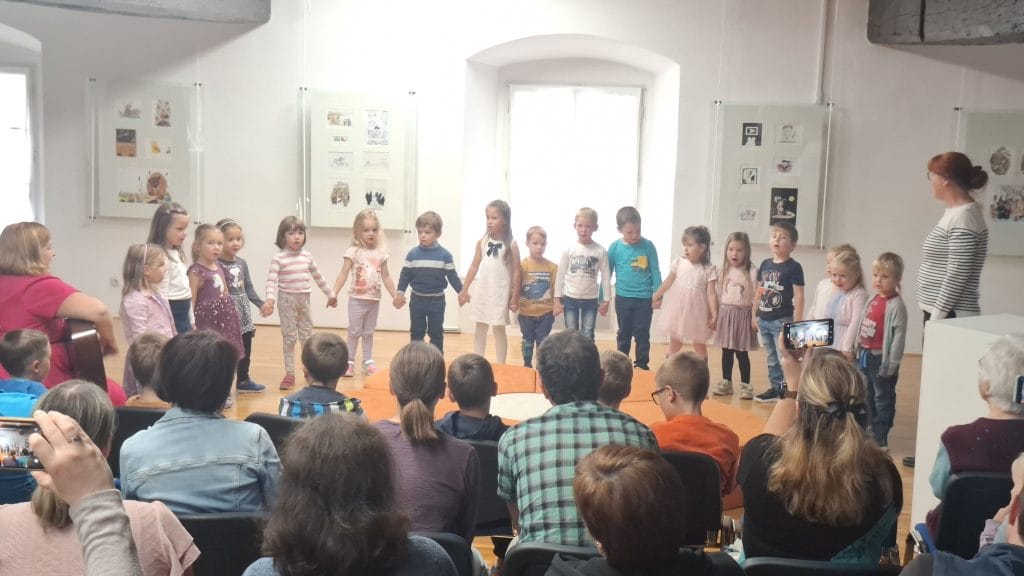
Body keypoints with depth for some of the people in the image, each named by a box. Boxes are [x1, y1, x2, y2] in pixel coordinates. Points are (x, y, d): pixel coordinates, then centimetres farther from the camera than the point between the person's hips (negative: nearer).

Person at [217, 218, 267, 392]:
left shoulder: (242, 263, 8)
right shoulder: (215, 264, -15)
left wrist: (261, 304, 4)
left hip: (243, 311, 7)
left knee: (246, 348, 16)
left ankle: (243, 379, 30)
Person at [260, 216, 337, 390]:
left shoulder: (307, 256, 4)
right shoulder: (278, 258, -11)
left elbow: (318, 277, 16)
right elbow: (272, 280, -19)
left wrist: (330, 294, 21)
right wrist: (270, 300, -34)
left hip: (304, 300, 4)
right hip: (287, 300, -4)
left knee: (307, 336, 11)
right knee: (290, 337, 1)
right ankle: (289, 374, 9)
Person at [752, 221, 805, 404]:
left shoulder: (793, 267, -10)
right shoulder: (765, 264, 8)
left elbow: (798, 296, -11)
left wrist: (797, 322, -14)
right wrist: (755, 315, 15)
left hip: (783, 320, -7)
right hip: (764, 320, 7)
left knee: (785, 358, -5)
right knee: (771, 359, 16)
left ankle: (787, 391, 1)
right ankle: (776, 388, 27)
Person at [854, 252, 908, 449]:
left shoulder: (896, 305, -17)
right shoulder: (873, 299, 7)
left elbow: (899, 336, -20)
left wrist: (891, 364, -19)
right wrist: (859, 352, 13)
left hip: (881, 359, -8)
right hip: (866, 356, 8)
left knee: (883, 399, 5)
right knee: (868, 397, 19)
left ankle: (880, 438, 14)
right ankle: (869, 432, 33)